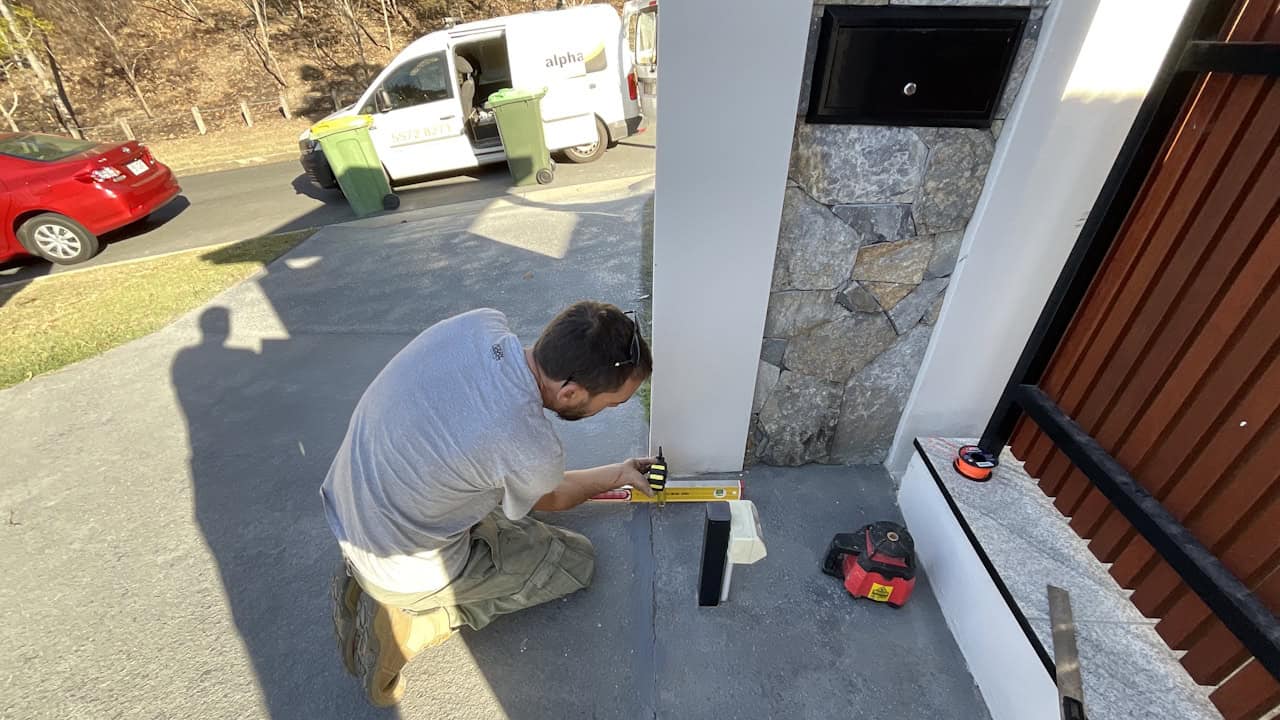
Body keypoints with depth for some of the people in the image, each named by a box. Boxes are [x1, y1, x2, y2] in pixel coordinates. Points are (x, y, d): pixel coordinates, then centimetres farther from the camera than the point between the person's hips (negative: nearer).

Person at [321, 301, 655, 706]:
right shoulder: (533, 451, -32)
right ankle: (412, 618, 4)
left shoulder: (479, 323, -18)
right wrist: (619, 475, 9)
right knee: (577, 560, 8)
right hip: (402, 574, -6)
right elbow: (550, 500, -6)